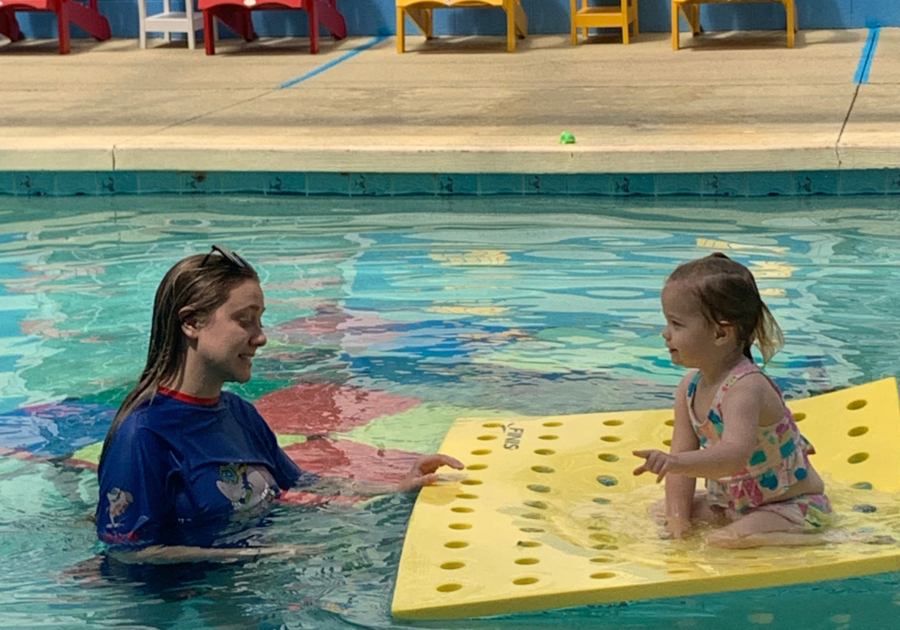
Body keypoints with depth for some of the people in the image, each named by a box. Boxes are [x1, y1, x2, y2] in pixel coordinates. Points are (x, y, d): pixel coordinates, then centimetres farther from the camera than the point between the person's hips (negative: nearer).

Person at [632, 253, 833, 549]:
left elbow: (735, 455, -46)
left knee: (729, 540, -30)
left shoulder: (745, 389, -30)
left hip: (795, 506, -9)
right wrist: (678, 516, -13)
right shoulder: (690, 387, -4)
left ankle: (805, 537, -9)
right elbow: (683, 451, -3)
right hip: (734, 501, 9)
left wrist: (675, 462, -60)